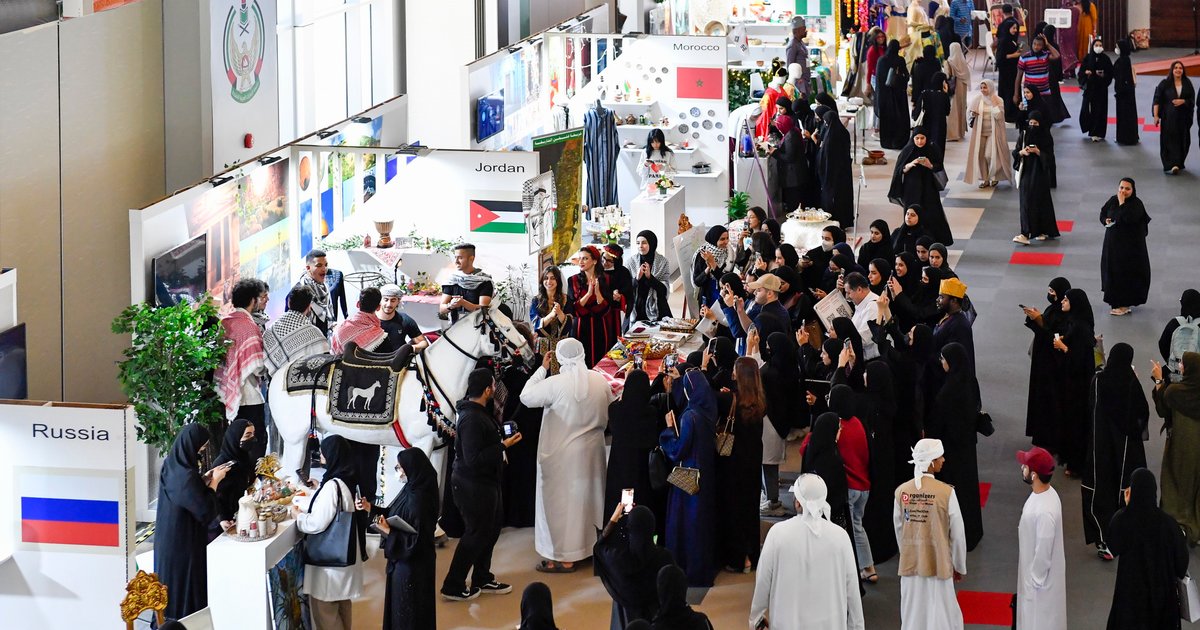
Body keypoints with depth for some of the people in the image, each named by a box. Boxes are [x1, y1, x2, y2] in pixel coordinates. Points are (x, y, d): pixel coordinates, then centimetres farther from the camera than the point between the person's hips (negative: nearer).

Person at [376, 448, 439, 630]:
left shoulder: (418, 500, -27)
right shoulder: (411, 490, 1)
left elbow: (417, 540, -26)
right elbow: (395, 516, 14)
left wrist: (388, 532, -28)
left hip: (411, 566, -9)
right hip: (404, 560, 9)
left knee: (408, 613, 5)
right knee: (399, 607, 22)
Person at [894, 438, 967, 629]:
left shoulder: (901, 492, -5)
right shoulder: (946, 492, -16)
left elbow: (899, 530, 5)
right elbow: (957, 534, -8)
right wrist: (959, 567, 6)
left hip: (910, 565, 3)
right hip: (938, 564, -3)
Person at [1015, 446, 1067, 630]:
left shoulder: (1044, 510, -35)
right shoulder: (1043, 493, -5)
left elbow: (1043, 551, -26)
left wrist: (1035, 581, -15)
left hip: (1041, 577, -9)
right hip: (1034, 571, 9)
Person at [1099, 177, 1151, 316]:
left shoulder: (1136, 204, -16)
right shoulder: (1113, 200, 2)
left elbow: (1127, 218, -31)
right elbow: (1103, 213, 16)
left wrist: (1122, 202, -24)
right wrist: (1105, 221, -6)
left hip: (1131, 245, -6)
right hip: (1112, 242, 6)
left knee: (1126, 272, -2)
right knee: (1112, 270, 12)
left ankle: (1124, 304, 6)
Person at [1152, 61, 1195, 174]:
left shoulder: (1187, 84, 6)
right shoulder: (1165, 84, -1)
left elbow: (1192, 100, 7)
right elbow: (1157, 100, -2)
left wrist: (1183, 101, -14)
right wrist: (1156, 115, -9)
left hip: (1183, 118, 3)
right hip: (1168, 117, -3)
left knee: (1183, 142, 7)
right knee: (1170, 140, -10)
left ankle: (1179, 163, 23)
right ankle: (1171, 165, -16)